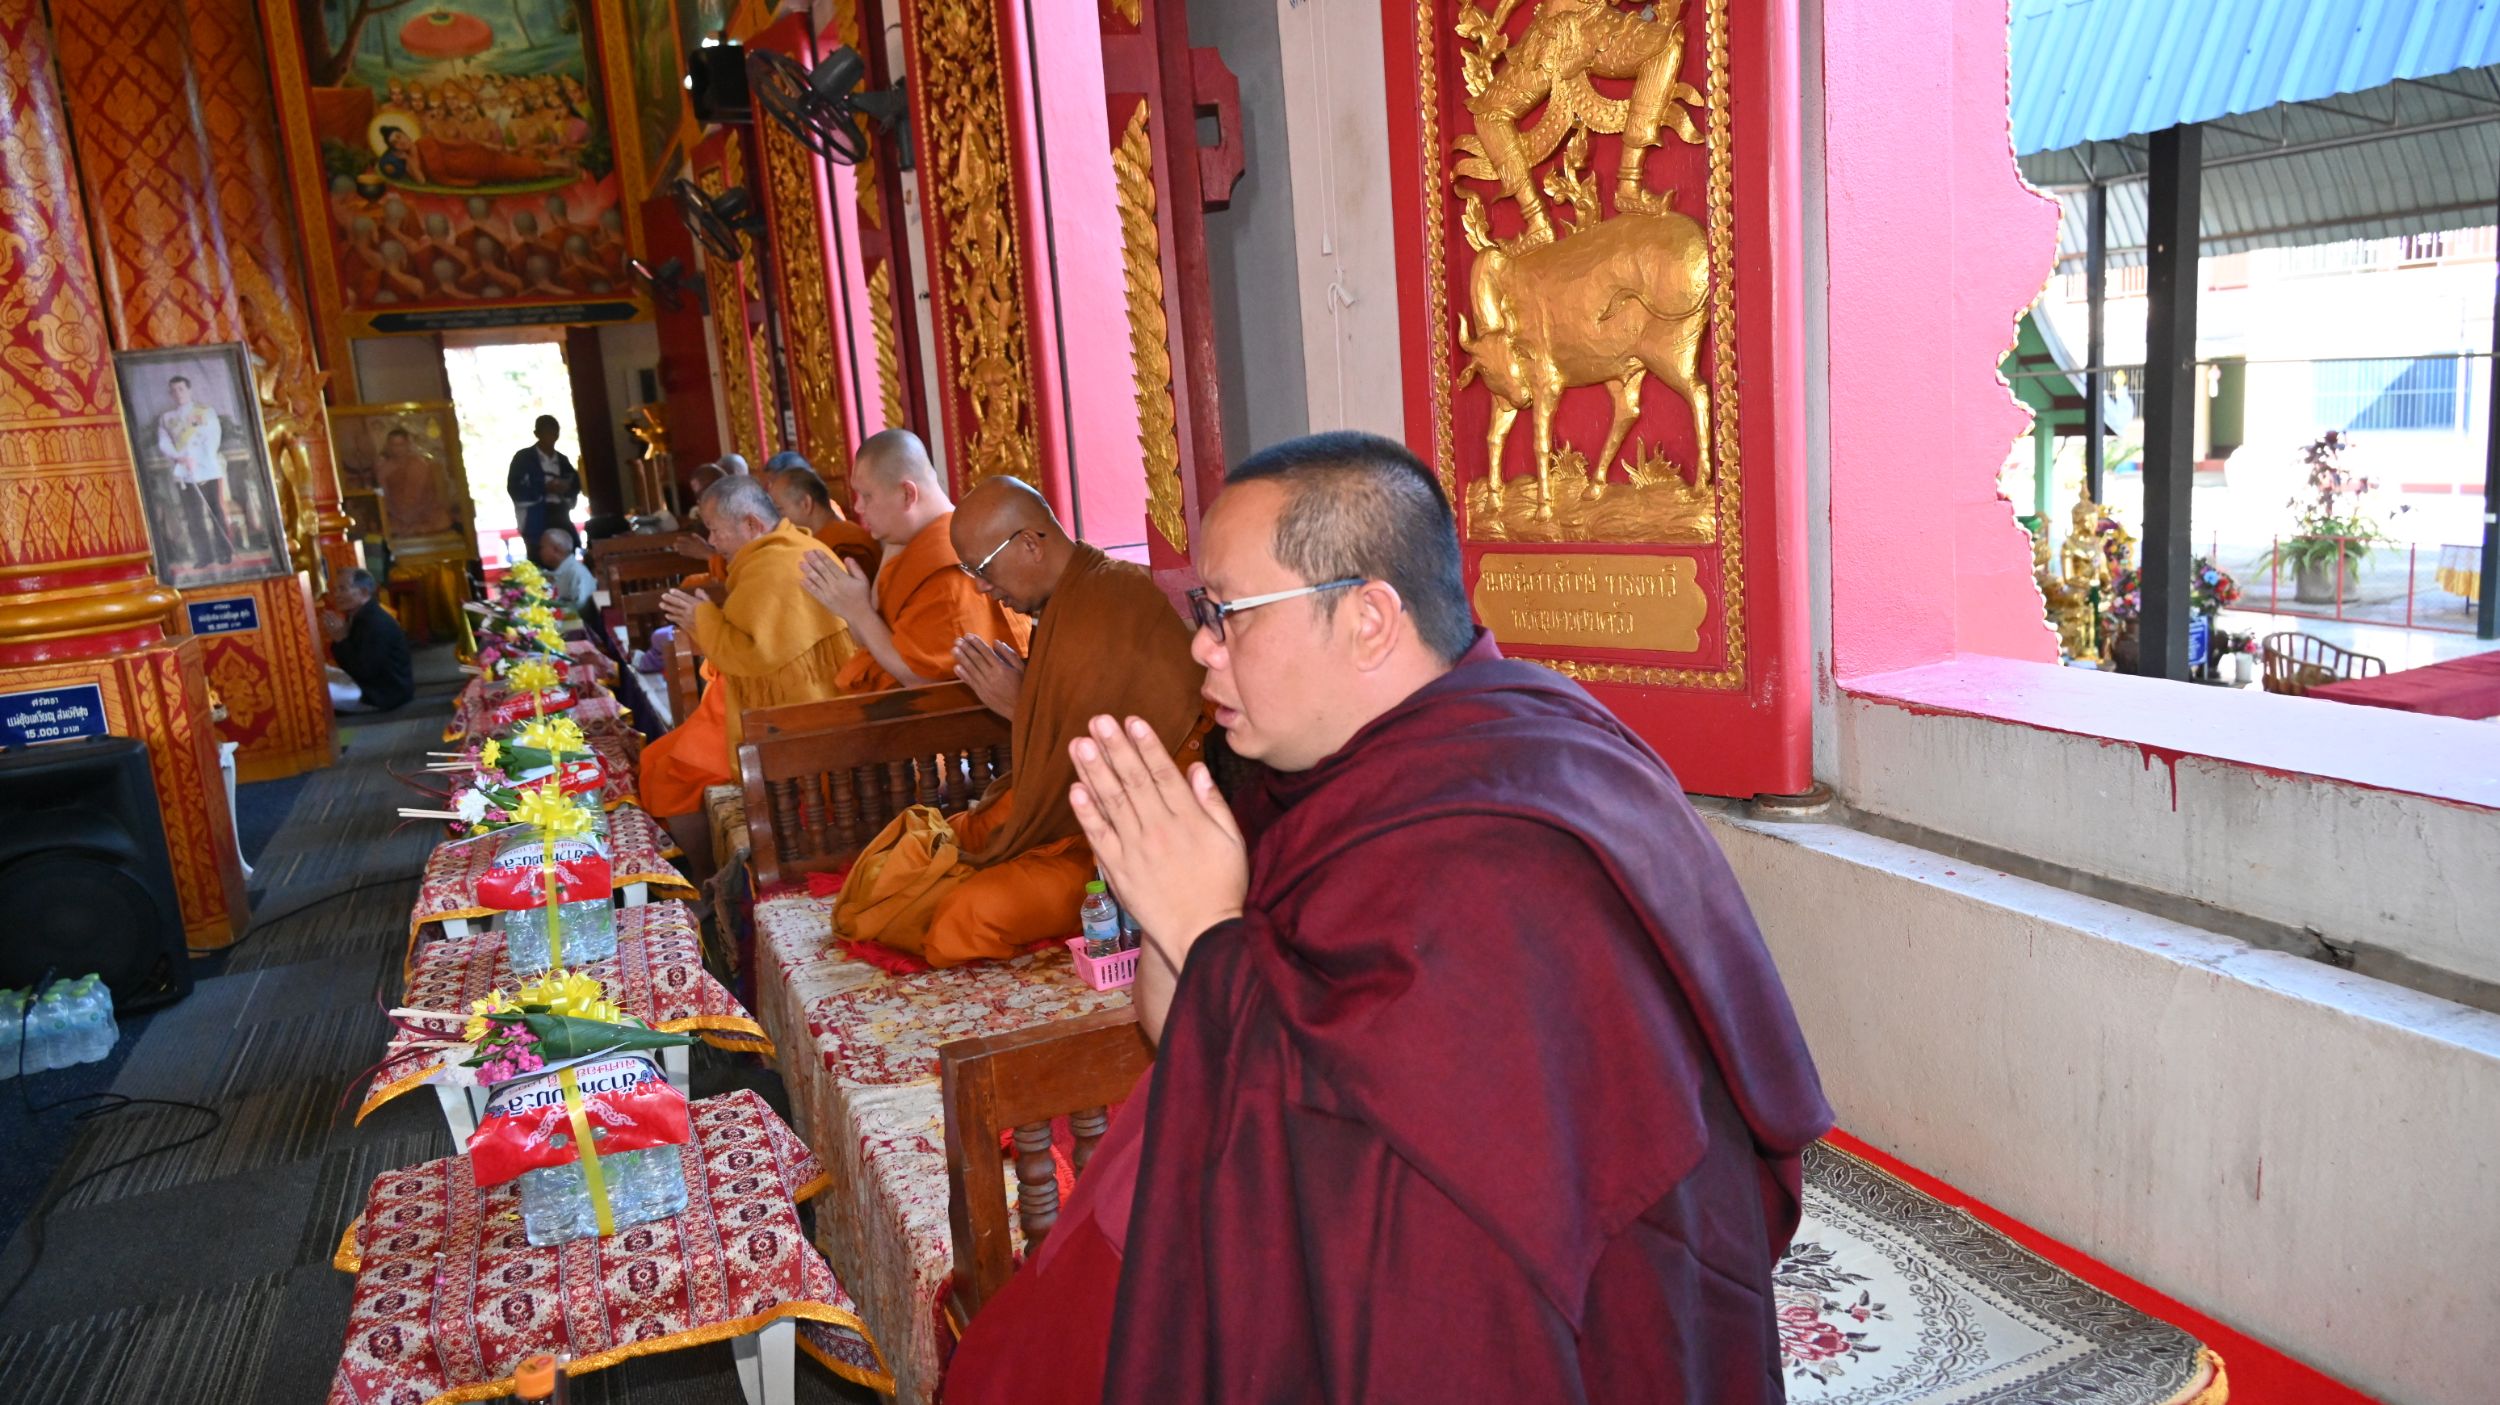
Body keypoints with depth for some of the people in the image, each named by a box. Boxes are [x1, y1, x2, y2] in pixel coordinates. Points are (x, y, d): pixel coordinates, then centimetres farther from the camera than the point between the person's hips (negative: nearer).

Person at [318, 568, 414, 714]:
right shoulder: (356, 615, 7)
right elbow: (351, 661, 10)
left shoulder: (377, 623, -24)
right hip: (365, 681, 11)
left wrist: (341, 639, -22)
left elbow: (364, 671, -27)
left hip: (386, 692, -11)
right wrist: (336, 638, -6)